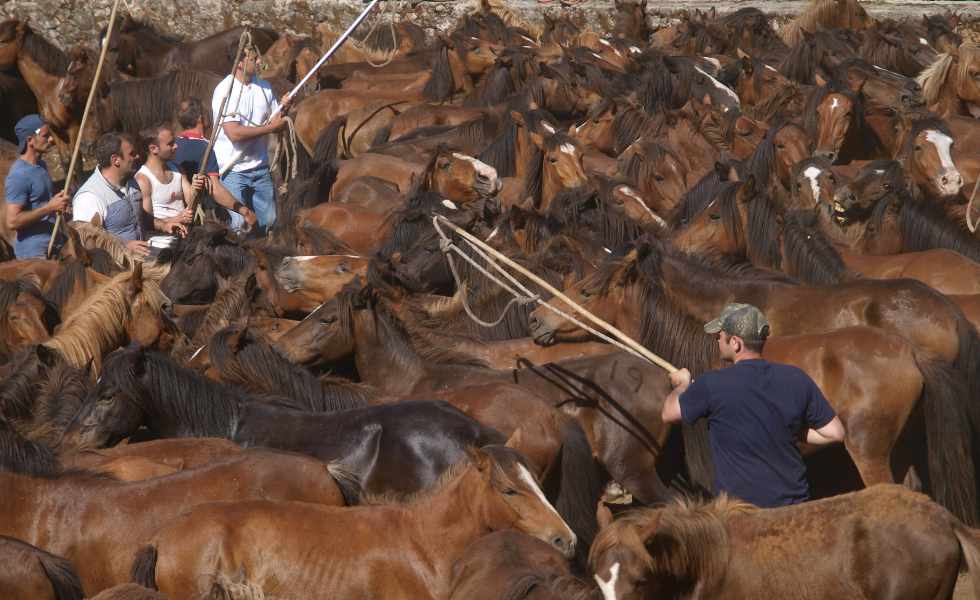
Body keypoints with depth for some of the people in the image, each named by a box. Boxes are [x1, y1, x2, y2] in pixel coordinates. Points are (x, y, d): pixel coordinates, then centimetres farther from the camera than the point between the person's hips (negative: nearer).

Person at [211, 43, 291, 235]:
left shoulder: (264, 87, 7)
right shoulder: (225, 91, -14)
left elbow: (275, 122, 13)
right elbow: (234, 133, -22)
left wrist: (283, 109, -9)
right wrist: (270, 127, -17)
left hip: (260, 168, 6)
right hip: (233, 171, -6)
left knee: (269, 221, 9)